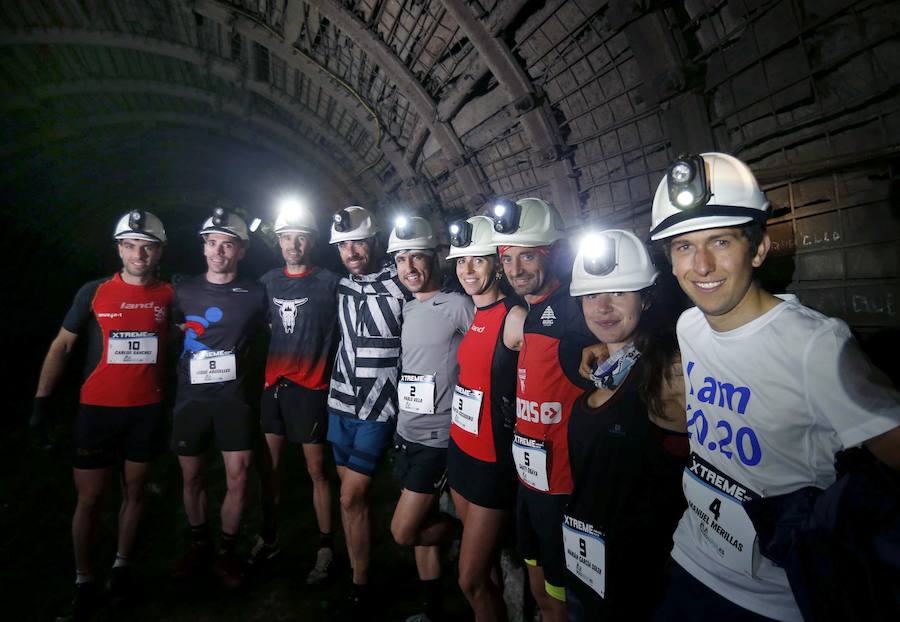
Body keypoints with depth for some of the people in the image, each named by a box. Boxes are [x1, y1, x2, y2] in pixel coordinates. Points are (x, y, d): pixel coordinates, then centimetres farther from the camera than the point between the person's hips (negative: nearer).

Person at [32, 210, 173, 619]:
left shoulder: (169, 295, -1)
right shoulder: (94, 292, -4)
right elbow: (62, 345, 2)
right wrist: (42, 398, -4)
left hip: (147, 410, 1)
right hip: (98, 409, -1)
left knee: (135, 490, 13)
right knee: (90, 498, 6)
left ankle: (122, 564, 30)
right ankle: (84, 581, 22)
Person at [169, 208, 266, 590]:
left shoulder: (254, 294, -3)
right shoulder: (184, 291, 2)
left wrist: (234, 362, 7)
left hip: (233, 398, -2)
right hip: (191, 397, 2)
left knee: (237, 478, -1)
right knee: (192, 477, 12)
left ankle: (227, 551, 20)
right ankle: (199, 545, 33)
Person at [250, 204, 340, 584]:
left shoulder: (330, 282, -7)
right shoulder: (268, 281, 8)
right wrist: (262, 371, 13)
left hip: (311, 387, -4)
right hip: (273, 384, 5)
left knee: (316, 469, 3)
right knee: (268, 466, 13)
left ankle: (326, 548, 18)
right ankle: (268, 538, 31)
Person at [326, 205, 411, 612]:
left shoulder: (400, 283, -13)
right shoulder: (343, 285, 6)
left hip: (379, 406, -6)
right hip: (342, 401, 6)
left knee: (352, 497, -5)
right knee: (351, 492, 17)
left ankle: (359, 586, 14)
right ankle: (352, 561, 37)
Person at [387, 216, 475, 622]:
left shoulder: (457, 305, -14)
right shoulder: (407, 308, 9)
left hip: (439, 438, -7)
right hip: (407, 434, 7)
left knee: (403, 533, -1)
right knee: (422, 529, 16)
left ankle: (466, 530, 23)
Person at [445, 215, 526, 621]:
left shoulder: (514, 318, -18)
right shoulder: (469, 314, 6)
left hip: (494, 459, -7)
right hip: (460, 448, 7)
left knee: (472, 580, 3)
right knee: (485, 563, 22)